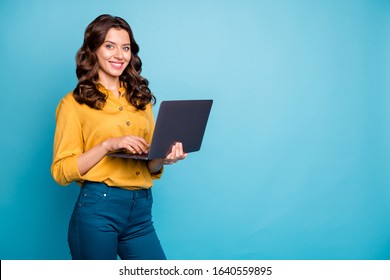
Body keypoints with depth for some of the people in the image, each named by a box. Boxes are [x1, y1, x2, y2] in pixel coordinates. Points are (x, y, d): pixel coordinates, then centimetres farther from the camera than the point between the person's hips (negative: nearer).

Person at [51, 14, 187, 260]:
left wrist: (164, 158, -4)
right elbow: (61, 171, -6)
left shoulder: (141, 99, 14)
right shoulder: (74, 103, -1)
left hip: (141, 211, 5)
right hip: (97, 208, -4)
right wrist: (108, 145, -17)